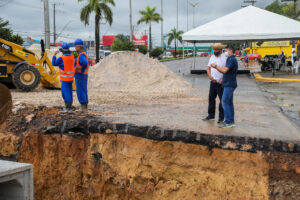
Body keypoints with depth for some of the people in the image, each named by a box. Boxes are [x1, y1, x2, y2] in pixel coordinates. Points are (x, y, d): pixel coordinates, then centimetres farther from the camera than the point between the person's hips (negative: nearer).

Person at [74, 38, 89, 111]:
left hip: (80, 76, -10)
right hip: (83, 76, 10)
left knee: (80, 92, -6)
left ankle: (83, 107, -3)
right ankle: (85, 107, 15)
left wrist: (81, 71, -24)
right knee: (83, 92, 11)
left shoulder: (82, 55, -19)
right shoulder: (82, 54, 15)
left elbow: (85, 63, -38)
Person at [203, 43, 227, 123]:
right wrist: (210, 76, -3)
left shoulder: (225, 58, -10)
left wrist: (222, 80, -15)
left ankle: (221, 117, 9)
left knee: (222, 100, 0)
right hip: (213, 82, 6)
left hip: (221, 83, -6)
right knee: (211, 98, 9)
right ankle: (211, 115, 20)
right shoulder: (212, 57, 10)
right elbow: (208, 68, 14)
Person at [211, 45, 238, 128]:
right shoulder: (230, 59, 18)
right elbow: (225, 71, 17)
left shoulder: (232, 60, -14)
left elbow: (225, 70, -21)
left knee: (225, 102, -11)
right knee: (229, 102, 12)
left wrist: (216, 66, -10)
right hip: (229, 84, 10)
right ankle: (231, 121, 16)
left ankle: (228, 122, -9)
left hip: (229, 84, -10)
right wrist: (216, 67, 6)